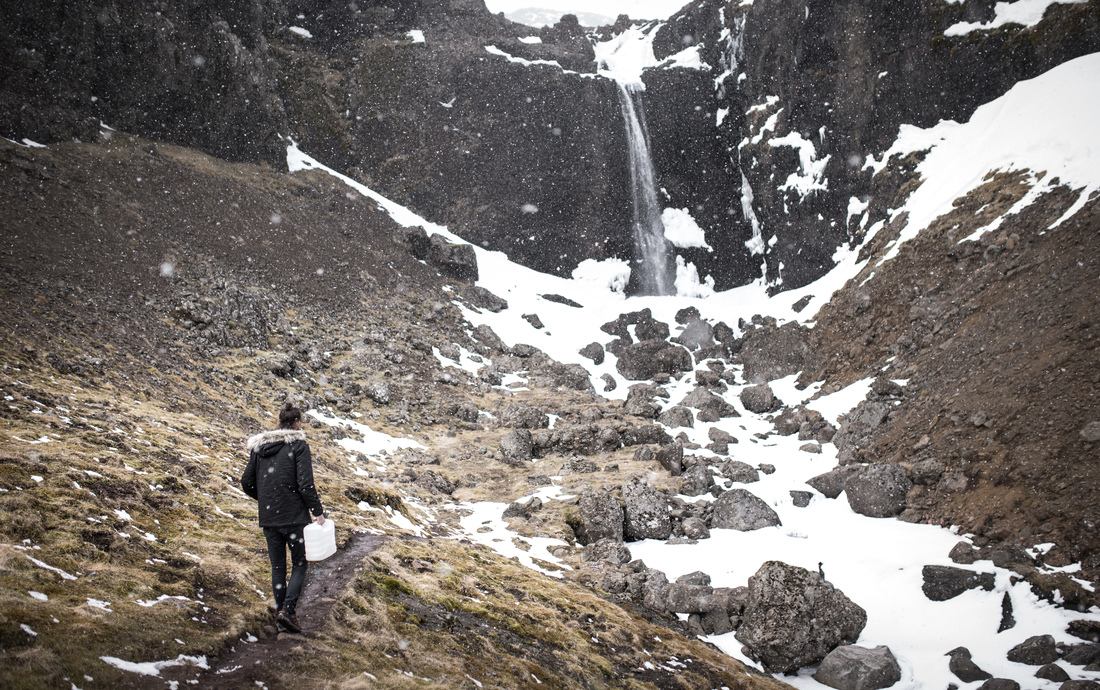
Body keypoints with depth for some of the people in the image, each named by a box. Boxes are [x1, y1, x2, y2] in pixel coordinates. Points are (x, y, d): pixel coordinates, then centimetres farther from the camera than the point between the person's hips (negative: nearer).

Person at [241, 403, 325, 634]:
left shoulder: (259, 446, 7)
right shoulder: (299, 445, -9)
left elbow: (247, 483, 9)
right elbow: (306, 485, -16)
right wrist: (318, 511, -5)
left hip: (268, 518, 5)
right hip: (294, 517, -5)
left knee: (277, 565, 16)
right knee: (300, 564, 8)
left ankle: (280, 609, 20)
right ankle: (288, 609, -6)